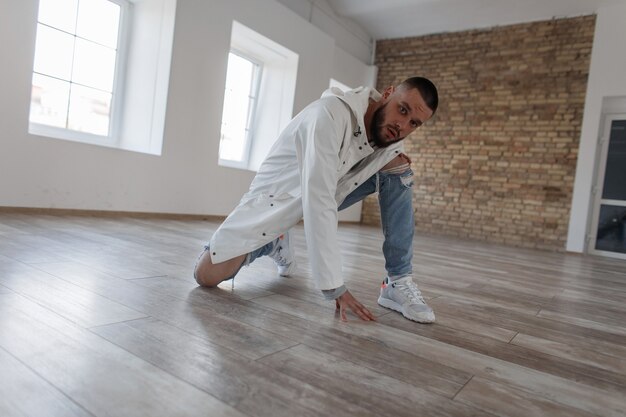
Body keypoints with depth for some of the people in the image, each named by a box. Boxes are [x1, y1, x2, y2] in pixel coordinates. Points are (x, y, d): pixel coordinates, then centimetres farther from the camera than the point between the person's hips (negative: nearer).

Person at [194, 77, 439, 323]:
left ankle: (398, 283, -11)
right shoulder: (332, 113, -35)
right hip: (278, 195, -5)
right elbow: (318, 198, -42)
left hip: (328, 192, 6)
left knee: (398, 167, -14)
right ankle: (275, 243, 16)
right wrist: (334, 287, -41)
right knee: (206, 276, -15)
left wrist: (395, 157, -10)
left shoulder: (387, 127, -10)